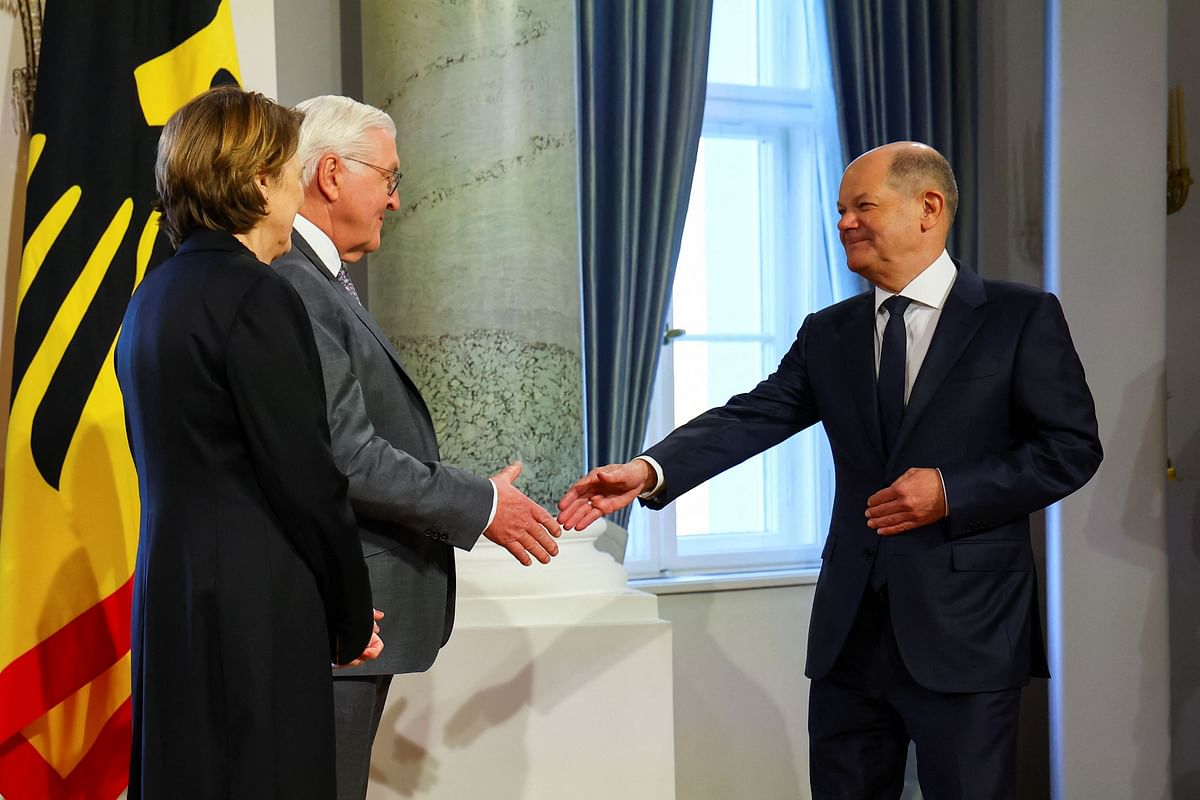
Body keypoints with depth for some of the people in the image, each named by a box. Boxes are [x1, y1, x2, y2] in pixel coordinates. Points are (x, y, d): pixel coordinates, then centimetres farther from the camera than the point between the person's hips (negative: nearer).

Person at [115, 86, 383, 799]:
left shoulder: (155, 294, 13)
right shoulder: (258, 296, -14)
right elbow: (306, 478, -15)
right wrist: (355, 618, -2)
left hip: (169, 592, 9)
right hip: (256, 608, -9)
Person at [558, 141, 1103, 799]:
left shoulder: (1021, 318, -1)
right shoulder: (827, 334, 10)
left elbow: (1072, 447, -4)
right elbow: (752, 417, -1)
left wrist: (952, 492, -15)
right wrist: (651, 470, -17)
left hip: (966, 625, -4)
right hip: (851, 626, 4)